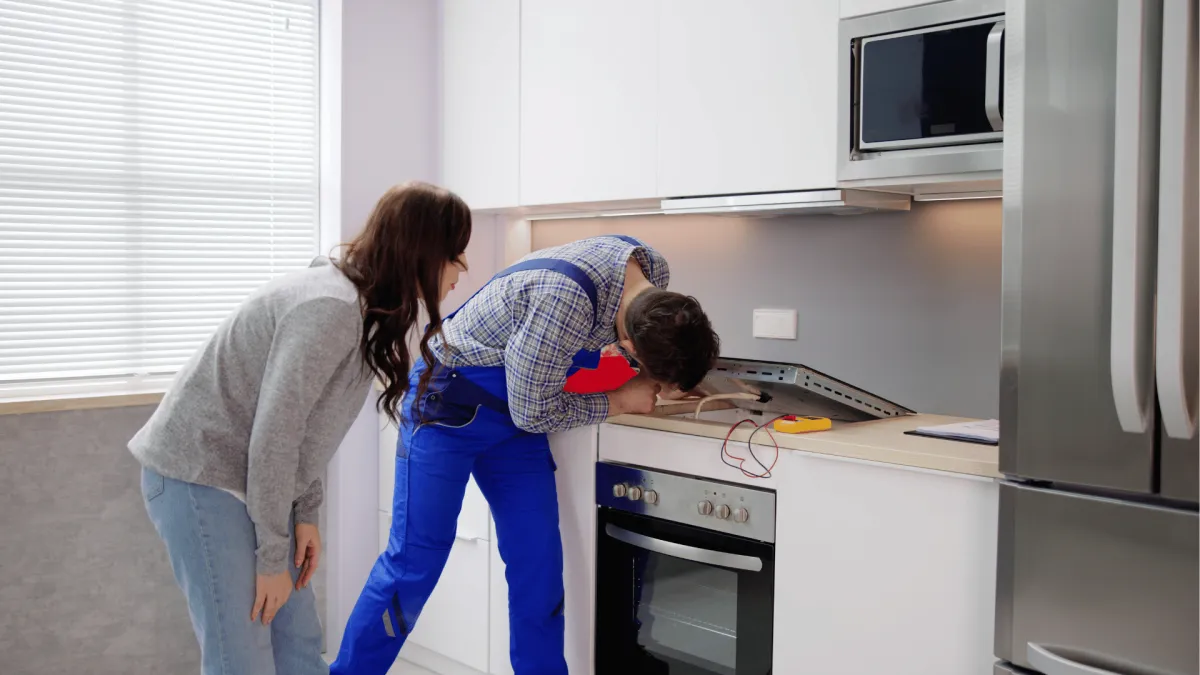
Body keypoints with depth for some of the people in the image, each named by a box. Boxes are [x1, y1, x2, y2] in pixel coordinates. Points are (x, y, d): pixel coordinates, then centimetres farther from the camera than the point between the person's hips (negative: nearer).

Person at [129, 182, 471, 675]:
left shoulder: (365, 308, 6)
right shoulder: (332, 307, -25)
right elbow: (274, 432, -24)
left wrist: (304, 514, 6)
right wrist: (272, 556, -16)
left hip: (244, 480, 10)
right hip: (197, 474, -9)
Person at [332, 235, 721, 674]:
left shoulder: (652, 269, -12)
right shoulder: (563, 302, -37)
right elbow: (534, 414, -22)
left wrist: (660, 375, -3)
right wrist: (620, 401, -13)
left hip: (513, 414, 7)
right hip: (447, 405, -7)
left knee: (538, 561, 2)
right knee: (415, 559, -4)